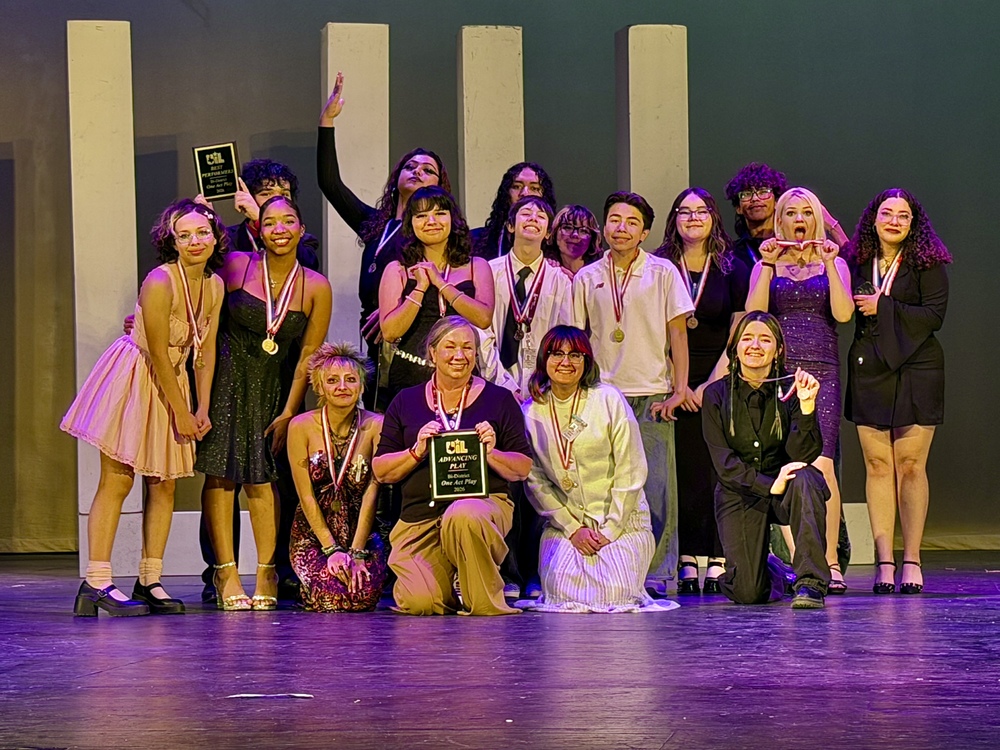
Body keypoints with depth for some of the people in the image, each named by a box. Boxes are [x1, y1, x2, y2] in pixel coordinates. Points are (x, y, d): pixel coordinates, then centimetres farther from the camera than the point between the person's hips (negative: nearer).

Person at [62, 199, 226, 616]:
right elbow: (158, 354, -20)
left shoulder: (214, 285, 0)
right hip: (132, 378, -8)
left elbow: (206, 351, 6)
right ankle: (96, 582, -14)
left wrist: (202, 409, 1)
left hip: (171, 381, 8)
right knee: (116, 482, -11)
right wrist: (180, 412, -14)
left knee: (164, 484, 6)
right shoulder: (160, 283, -23)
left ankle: (150, 581, 10)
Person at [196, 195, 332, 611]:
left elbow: (308, 356, 2)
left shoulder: (316, 288, -1)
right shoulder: (236, 267, -6)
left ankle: (266, 573, 2)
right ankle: (226, 573, -5)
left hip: (267, 384, 2)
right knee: (220, 470, -7)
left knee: (261, 476, -5)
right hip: (223, 374, -1)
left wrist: (288, 413, 0)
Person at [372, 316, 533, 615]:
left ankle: (486, 599, -13)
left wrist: (491, 454, -12)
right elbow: (380, 471, 9)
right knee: (419, 602, -21)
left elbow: (523, 469, 7)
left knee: (463, 516, -40)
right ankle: (451, 586, 18)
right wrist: (417, 452, -9)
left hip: (483, 502, -2)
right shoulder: (406, 402, 12)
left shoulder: (499, 399, 9)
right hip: (420, 516, 2)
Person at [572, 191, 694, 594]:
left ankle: (656, 573, 0)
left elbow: (678, 333, 4)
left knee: (656, 487, -5)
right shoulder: (586, 279, 10)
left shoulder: (663, 273, 5)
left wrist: (679, 389, -4)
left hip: (651, 395, -1)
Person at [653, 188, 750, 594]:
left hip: (721, 381, 0)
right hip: (673, 384, 1)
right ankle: (687, 564, 0)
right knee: (683, 471, -2)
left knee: (719, 470, -4)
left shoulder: (734, 269, 6)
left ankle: (718, 562, -2)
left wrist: (712, 383, -7)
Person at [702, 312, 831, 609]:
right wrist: (768, 485, -25)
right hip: (739, 495, 0)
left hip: (785, 494, 0)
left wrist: (806, 406, -30)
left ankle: (810, 583, -32)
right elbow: (724, 464, -10)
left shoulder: (790, 390, -5)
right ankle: (771, 570, 24)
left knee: (805, 478, -37)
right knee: (748, 594, -16)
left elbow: (803, 455, -16)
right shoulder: (716, 395, -4)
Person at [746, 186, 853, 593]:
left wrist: (829, 263, -11)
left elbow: (843, 312, -5)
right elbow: (753, 313, -3)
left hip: (821, 372, -1)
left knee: (821, 464, -13)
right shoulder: (766, 265, 14)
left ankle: (829, 560, -12)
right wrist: (769, 265, -9)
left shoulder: (834, 264, 13)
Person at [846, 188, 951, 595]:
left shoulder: (927, 263, 2)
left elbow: (934, 314, -7)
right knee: (878, 466, -1)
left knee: (911, 465, -6)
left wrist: (883, 309, -9)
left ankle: (912, 560, -2)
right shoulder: (859, 263, 12)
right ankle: (884, 561, 0)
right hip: (869, 372, 3)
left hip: (915, 370, -3)